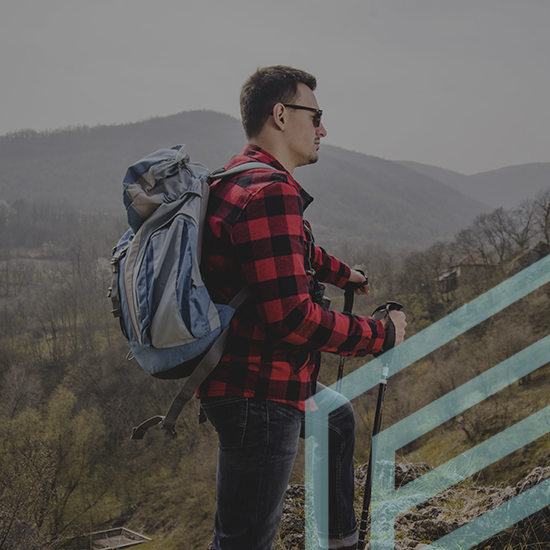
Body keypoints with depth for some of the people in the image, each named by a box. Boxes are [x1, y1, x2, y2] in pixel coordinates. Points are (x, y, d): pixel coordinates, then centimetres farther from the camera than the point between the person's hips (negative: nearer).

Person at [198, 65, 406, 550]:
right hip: (259, 396, -11)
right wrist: (378, 334, -15)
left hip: (243, 379, 11)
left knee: (339, 418, 34)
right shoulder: (270, 192, -23)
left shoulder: (237, 181, 12)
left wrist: (342, 273, 45)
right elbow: (292, 317, -28)